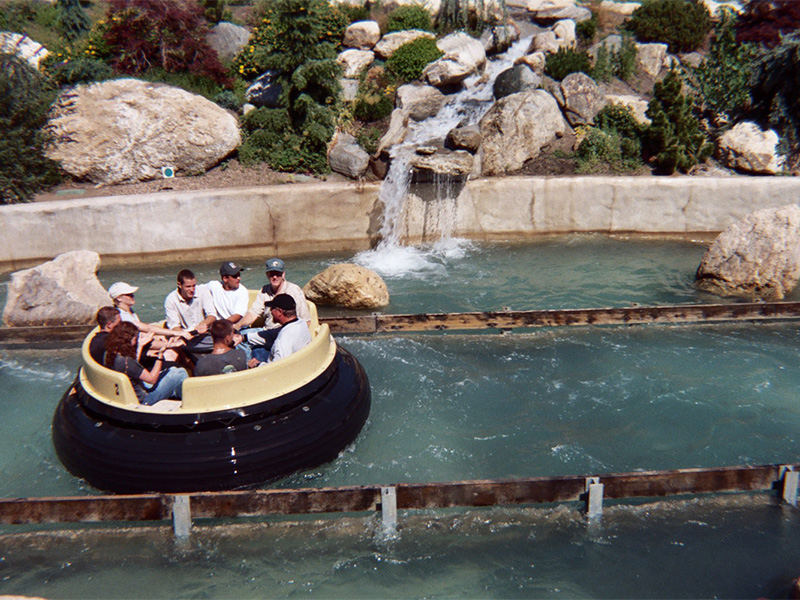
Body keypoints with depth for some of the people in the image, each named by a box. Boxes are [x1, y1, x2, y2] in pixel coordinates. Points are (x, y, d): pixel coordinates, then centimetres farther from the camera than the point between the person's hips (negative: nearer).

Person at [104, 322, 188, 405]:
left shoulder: (109, 355, -3)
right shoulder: (126, 361, -32)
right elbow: (152, 379, -23)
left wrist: (140, 346, 18)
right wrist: (160, 353, -24)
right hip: (142, 400, -10)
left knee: (173, 370, 16)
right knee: (181, 373, -6)